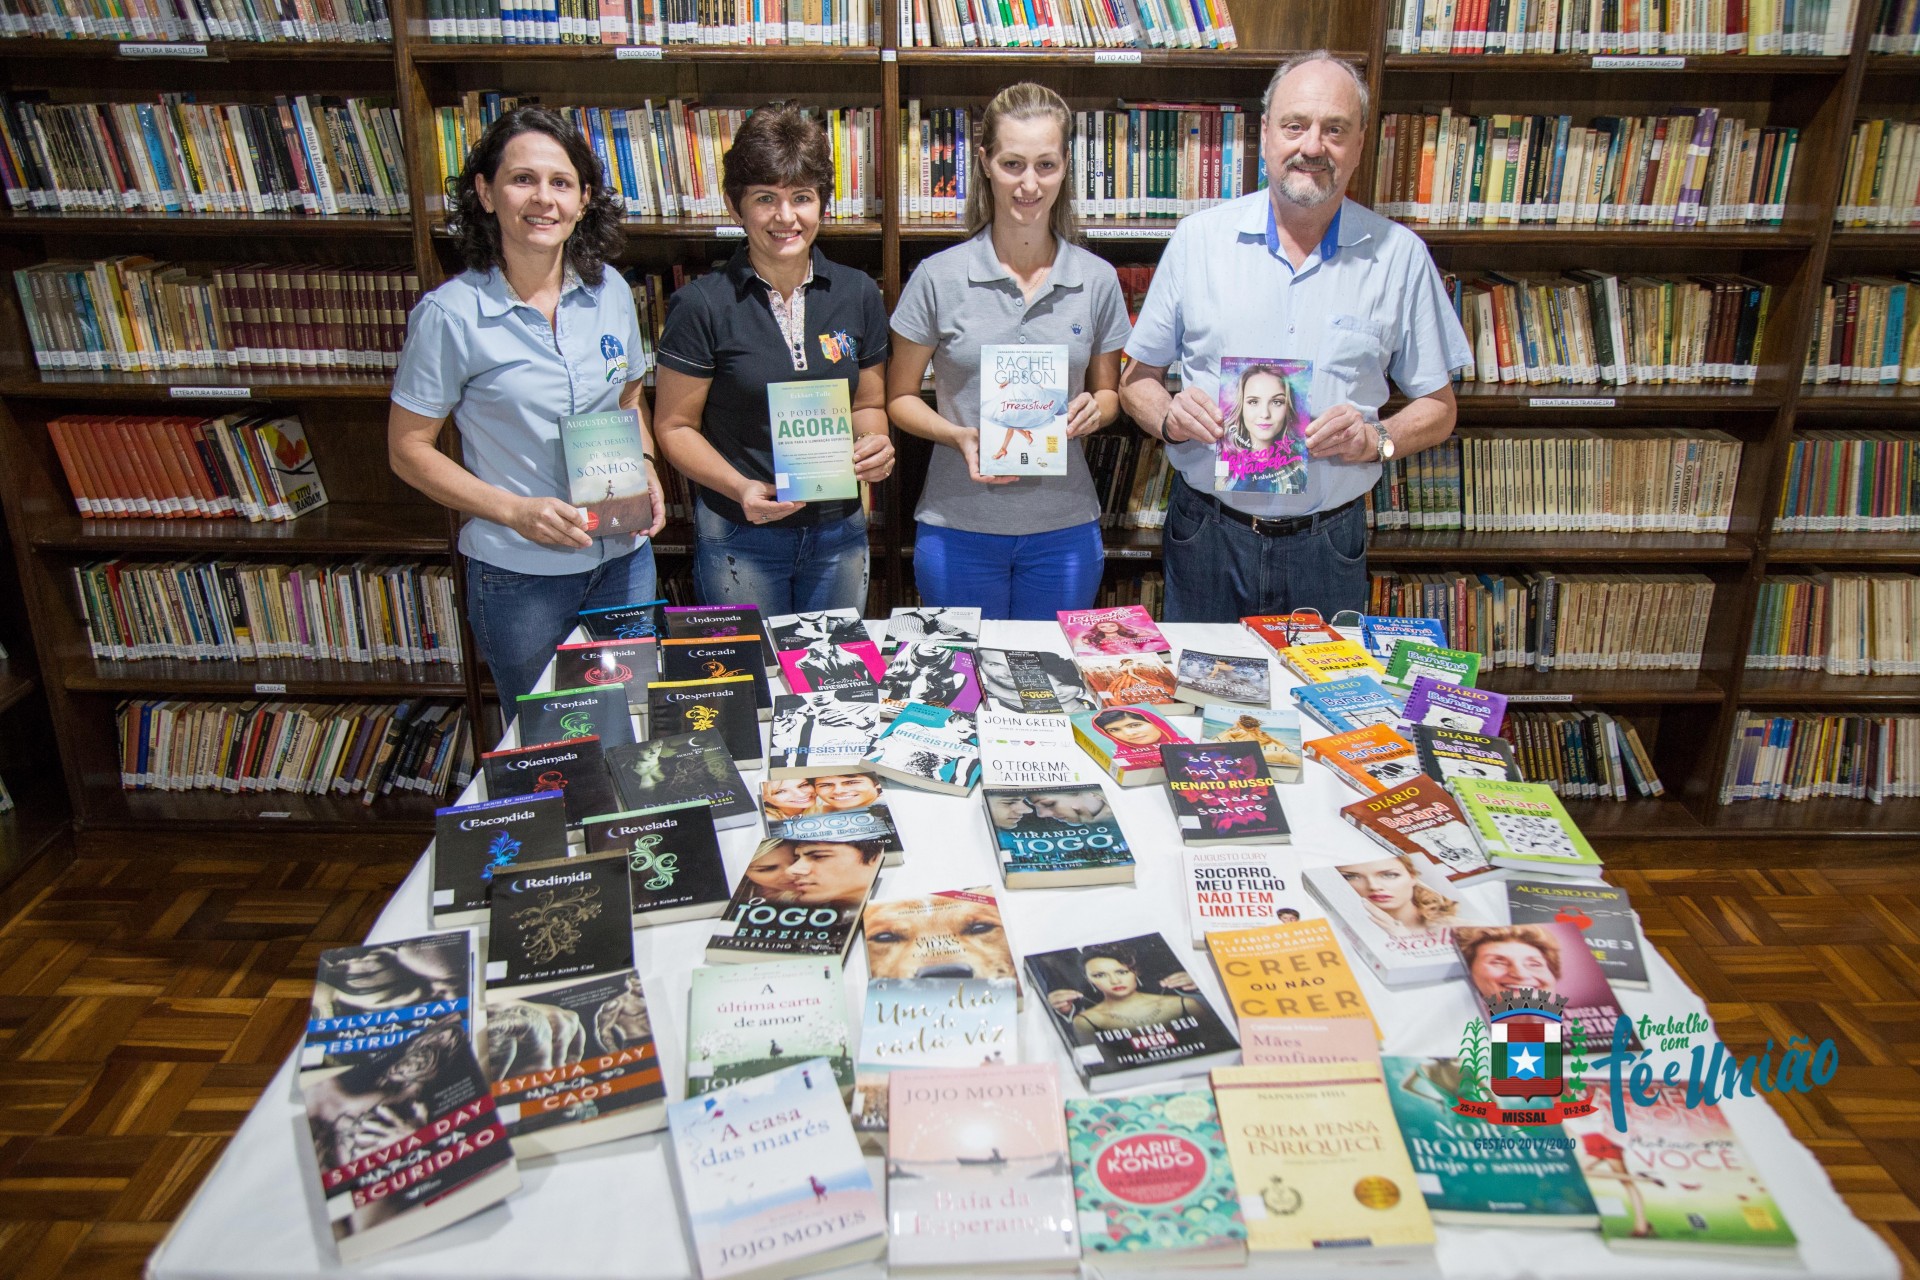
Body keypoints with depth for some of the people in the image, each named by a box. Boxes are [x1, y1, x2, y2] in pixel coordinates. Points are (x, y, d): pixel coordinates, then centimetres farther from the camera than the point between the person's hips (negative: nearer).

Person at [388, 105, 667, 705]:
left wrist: (644, 468, -4)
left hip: (624, 559, 4)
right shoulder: (451, 314, -12)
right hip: (519, 576, -4)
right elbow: (408, 449, -7)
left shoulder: (610, 292, 1)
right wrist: (515, 510, -18)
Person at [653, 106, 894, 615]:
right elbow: (675, 425, -5)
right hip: (739, 539, -3)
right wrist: (740, 488, -21)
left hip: (839, 531, 3)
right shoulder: (704, 305, -9)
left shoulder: (858, 294, 2)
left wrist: (875, 442, -11)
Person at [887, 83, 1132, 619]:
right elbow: (900, 398, 2)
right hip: (959, 529, -1)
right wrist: (959, 436, -16)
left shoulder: (1097, 279, 2)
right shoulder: (939, 277, -4)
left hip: (1065, 530, 2)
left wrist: (1093, 410, -10)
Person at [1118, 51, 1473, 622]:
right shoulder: (1198, 238, 1)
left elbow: (1437, 408, 7)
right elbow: (1137, 380, 7)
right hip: (1207, 537, 0)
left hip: (1328, 547, 0)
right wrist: (1169, 416, -14)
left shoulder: (1398, 256, 1)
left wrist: (1376, 439, -13)